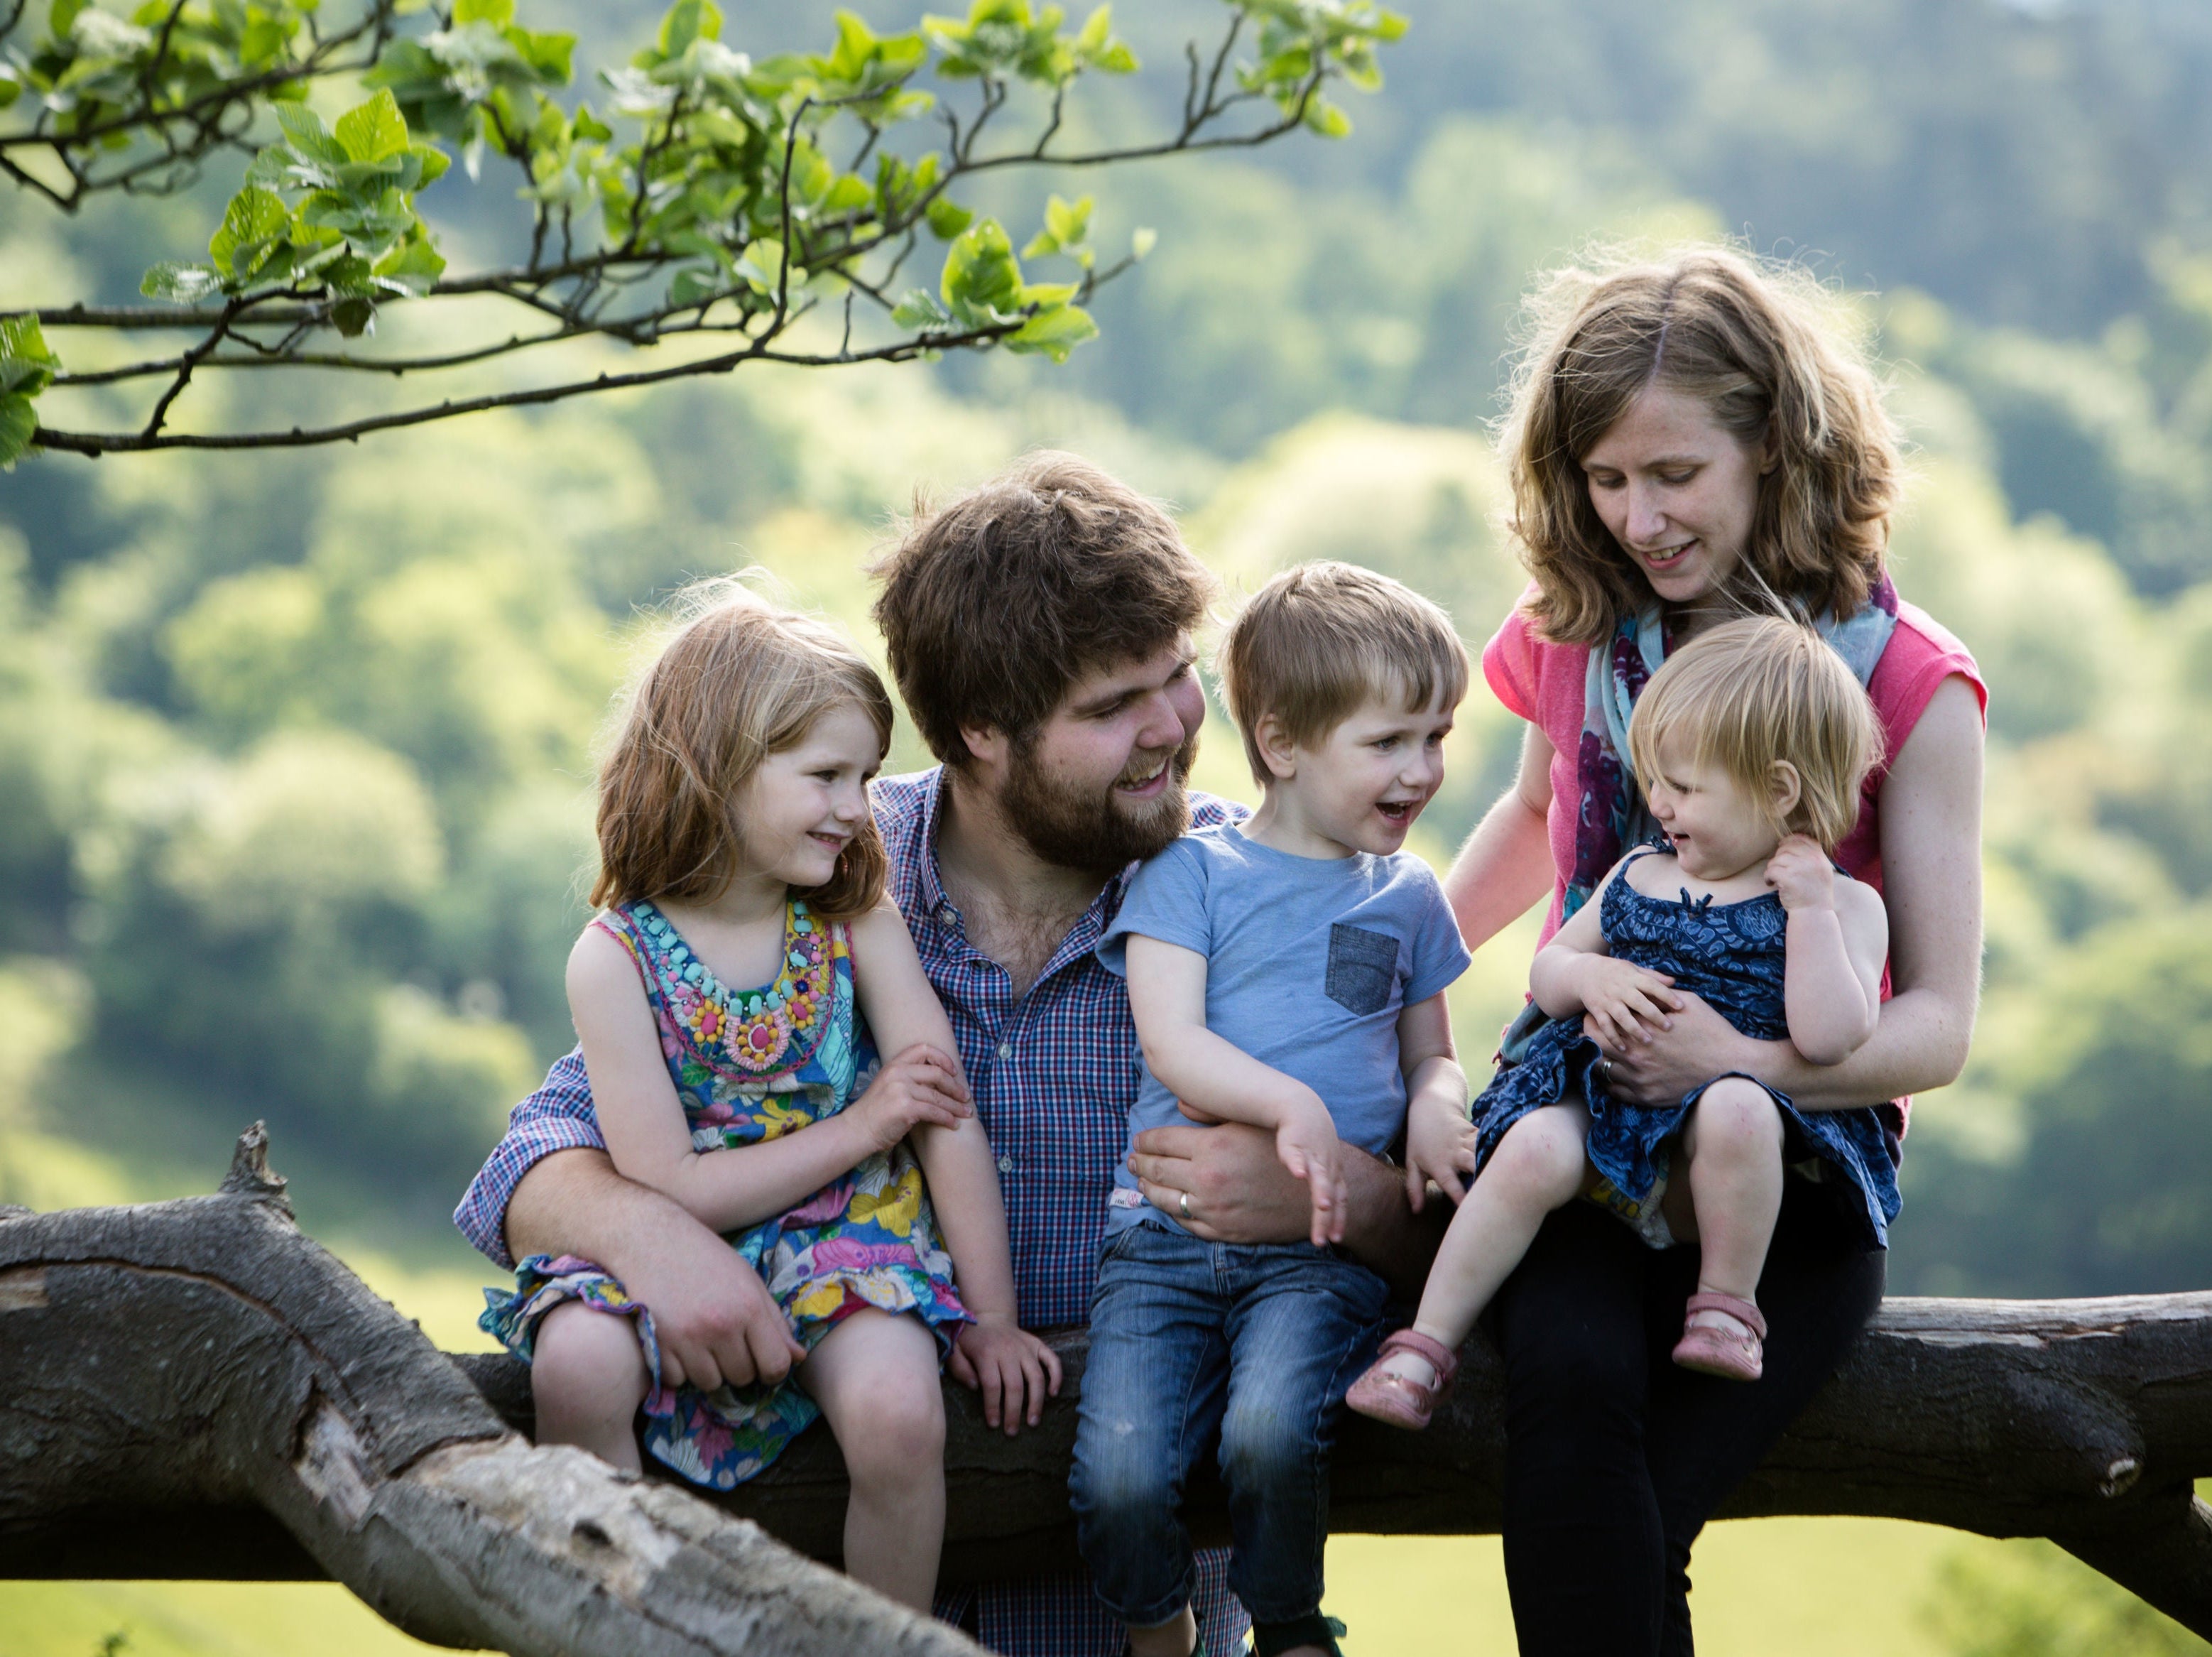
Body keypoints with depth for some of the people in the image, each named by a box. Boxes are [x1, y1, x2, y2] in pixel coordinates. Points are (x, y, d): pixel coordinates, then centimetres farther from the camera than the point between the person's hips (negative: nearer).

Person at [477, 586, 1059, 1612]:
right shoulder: (617, 957, -8)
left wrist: (993, 1322, -7)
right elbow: (668, 1185, -11)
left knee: (897, 1405, -30)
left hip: (847, 1237, 1)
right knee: (576, 1362, -31)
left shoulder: (858, 922, -1)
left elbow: (950, 1117, -3)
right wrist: (861, 1126, -11)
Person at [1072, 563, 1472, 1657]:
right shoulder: (1192, 871, 6)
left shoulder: (1407, 898, 17)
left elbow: (1430, 1055, 25)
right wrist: (1294, 1107, -22)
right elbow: (1172, 1044, -4)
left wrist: (1437, 1108, 0)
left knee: (1270, 1436, -29)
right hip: (1165, 1235, -1)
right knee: (1117, 1478, -22)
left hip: (1321, 1247, 1)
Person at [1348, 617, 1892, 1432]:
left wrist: (1810, 909, -14)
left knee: (1733, 1110, -39)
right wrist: (1587, 976, -1)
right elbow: (1543, 973, 23)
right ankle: (1425, 1348, -21)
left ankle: (1727, 1304, -16)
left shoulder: (1842, 905, 3)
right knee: (1533, 1149, -29)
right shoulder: (1637, 877, 18)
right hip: (1611, 1097, 3)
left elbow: (1827, 1039, -10)